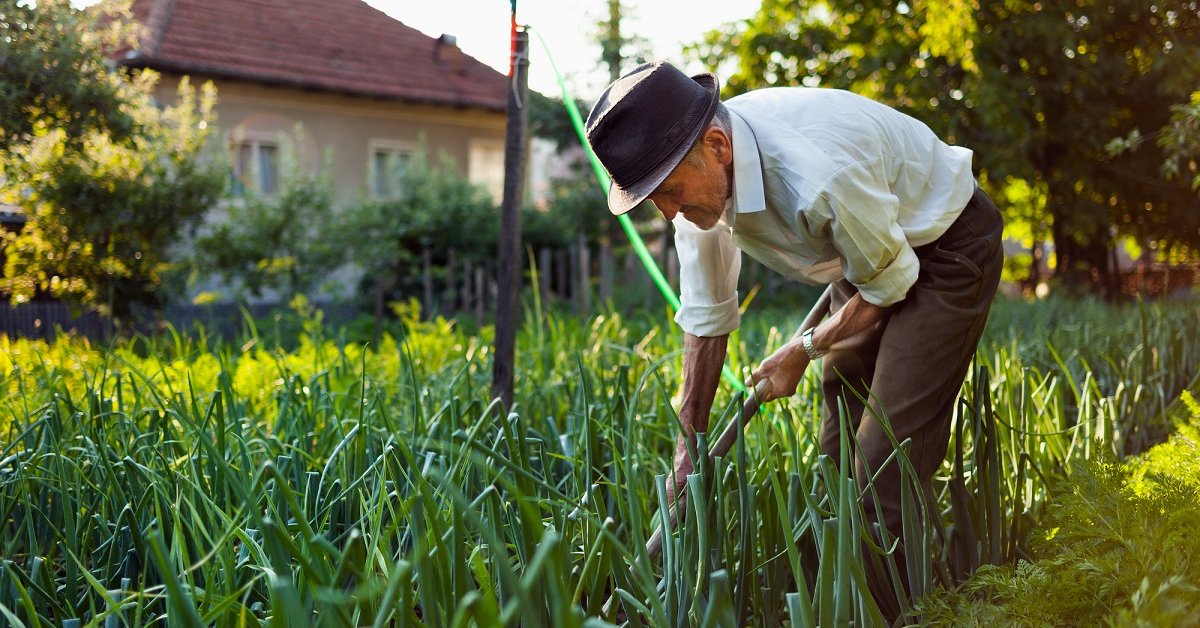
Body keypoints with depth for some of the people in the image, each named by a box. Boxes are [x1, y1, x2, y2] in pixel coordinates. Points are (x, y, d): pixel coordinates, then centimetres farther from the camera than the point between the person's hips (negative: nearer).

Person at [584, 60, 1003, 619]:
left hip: (942, 245, -7)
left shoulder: (818, 176, -41)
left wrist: (805, 351, -11)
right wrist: (688, 444, 0)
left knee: (886, 463, -13)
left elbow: (891, 282, -22)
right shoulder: (697, 169, -17)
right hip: (863, 251, 7)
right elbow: (706, 317, -4)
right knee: (838, 451, 11)